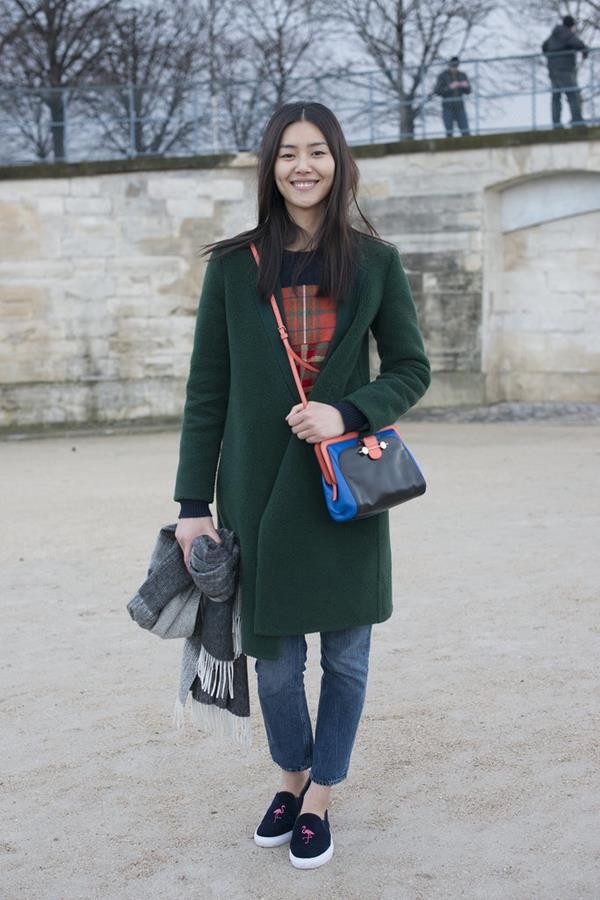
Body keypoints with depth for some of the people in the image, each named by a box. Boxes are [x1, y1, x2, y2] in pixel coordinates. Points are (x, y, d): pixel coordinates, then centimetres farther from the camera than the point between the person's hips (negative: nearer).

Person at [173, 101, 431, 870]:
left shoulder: (375, 262, 2)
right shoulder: (233, 265, 2)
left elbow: (411, 368, 5)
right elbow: (207, 388, 2)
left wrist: (348, 413, -14)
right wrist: (193, 502, -1)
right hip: (258, 489, 0)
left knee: (345, 655, 7)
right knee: (275, 656, 8)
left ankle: (320, 797, 28)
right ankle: (291, 778, 35)